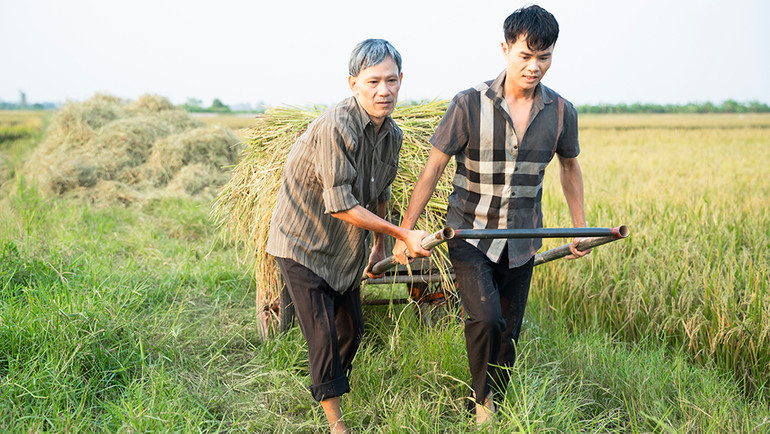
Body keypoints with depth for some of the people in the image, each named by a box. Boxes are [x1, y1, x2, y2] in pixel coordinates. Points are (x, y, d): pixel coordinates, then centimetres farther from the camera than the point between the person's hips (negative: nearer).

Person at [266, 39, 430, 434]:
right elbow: (340, 205, -28)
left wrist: (380, 245, 21)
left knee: (351, 329, 17)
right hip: (303, 243, -8)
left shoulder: (392, 134, -1)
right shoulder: (336, 127, -28)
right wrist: (402, 234, -24)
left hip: (344, 248, 8)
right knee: (323, 335, -7)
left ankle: (331, 387, 42)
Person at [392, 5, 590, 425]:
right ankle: (480, 398, 6)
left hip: (521, 242, 4)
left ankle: (496, 403, 34)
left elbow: (569, 167, 15)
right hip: (470, 234, -3)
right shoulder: (469, 104, -15)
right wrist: (404, 231, -9)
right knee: (485, 318, -21)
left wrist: (579, 228, 19)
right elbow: (433, 169, -9)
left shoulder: (561, 112, -4)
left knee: (508, 333, 11)